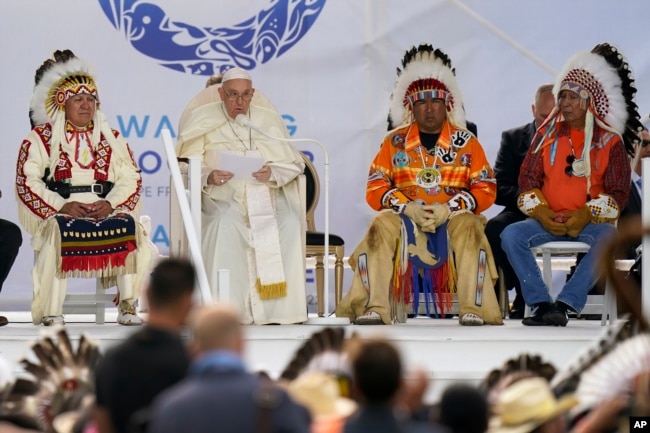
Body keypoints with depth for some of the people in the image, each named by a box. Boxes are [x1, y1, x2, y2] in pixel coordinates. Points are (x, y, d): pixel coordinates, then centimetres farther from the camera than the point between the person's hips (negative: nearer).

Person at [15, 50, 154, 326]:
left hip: (106, 210, 2)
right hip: (58, 212, -2)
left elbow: (131, 178, 8)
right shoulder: (40, 138, 9)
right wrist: (62, 206, -15)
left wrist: (110, 203, -12)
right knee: (57, 232, -36)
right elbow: (28, 181, -2)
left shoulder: (110, 137, 18)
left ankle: (127, 305, -25)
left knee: (133, 230, -28)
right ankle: (51, 310, -33)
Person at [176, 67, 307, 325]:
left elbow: (295, 164, 11)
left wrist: (272, 173, -11)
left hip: (267, 195, 2)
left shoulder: (269, 120, 17)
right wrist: (208, 177, -17)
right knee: (225, 224, -36)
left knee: (290, 223, -30)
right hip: (224, 199, -2)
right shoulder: (204, 121, 11)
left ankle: (282, 306, -29)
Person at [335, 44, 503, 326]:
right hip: (404, 217, 1)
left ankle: (474, 309, -34)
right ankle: (374, 308, -36)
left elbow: (486, 190, 1)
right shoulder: (395, 141, 11)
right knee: (381, 227, -31)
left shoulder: (465, 143, 8)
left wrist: (449, 209, -15)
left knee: (469, 228, -34)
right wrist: (407, 207, -15)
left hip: (453, 217, -1)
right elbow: (375, 189, 3)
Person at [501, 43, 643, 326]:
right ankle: (542, 304, -32)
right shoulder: (548, 135, 10)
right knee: (511, 235, -25)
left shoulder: (610, 141, 3)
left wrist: (586, 215, -16)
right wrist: (540, 212, -10)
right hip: (548, 220, 2)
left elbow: (618, 193, -1)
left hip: (590, 221, -2)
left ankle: (564, 304, -39)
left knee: (609, 238, -36)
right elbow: (528, 180, 8)